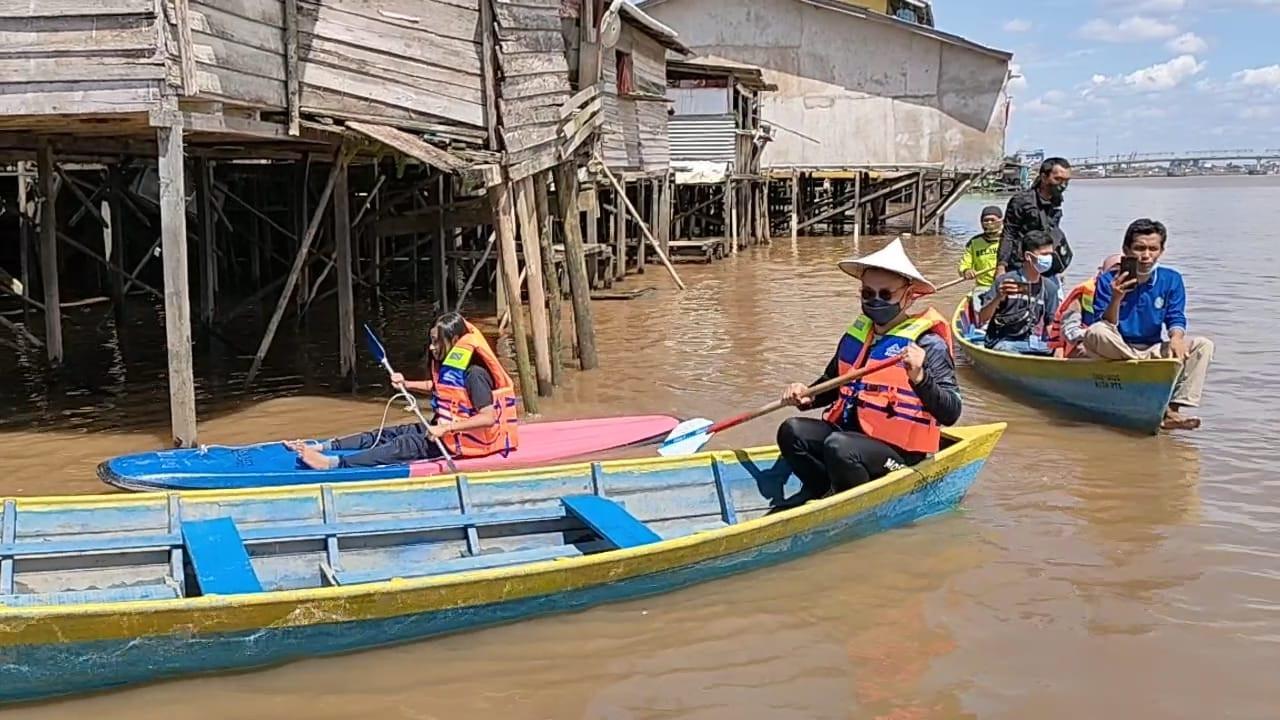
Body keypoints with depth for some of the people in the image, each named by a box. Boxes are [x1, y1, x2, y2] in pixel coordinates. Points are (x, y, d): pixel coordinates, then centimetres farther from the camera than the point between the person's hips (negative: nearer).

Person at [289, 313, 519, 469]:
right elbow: (438, 387, 31)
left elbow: (489, 418, -29)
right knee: (388, 433, 0)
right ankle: (320, 447, -6)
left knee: (405, 446, -24)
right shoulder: (449, 366, 8)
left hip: (463, 439, -10)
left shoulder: (474, 373, -21)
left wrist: (446, 428, -32)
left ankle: (334, 463, -36)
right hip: (445, 428, 10)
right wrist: (407, 385, 14)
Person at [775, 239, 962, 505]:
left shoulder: (929, 344, -9)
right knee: (792, 431, -14)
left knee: (838, 446, -32)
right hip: (849, 433, 7)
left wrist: (920, 377, -32)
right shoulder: (855, 335, 11)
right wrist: (807, 396, 5)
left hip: (897, 452, -7)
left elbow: (951, 414, -16)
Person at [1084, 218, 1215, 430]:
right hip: (1115, 352, -3)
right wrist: (1116, 299, -32)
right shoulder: (1109, 280, -7)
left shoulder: (1171, 279, 2)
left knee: (1203, 345, -17)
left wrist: (1176, 337, -25)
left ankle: (1171, 411, -28)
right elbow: (1105, 327, -14)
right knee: (1095, 334, -35)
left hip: (1153, 350, 3)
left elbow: (1176, 318, -2)